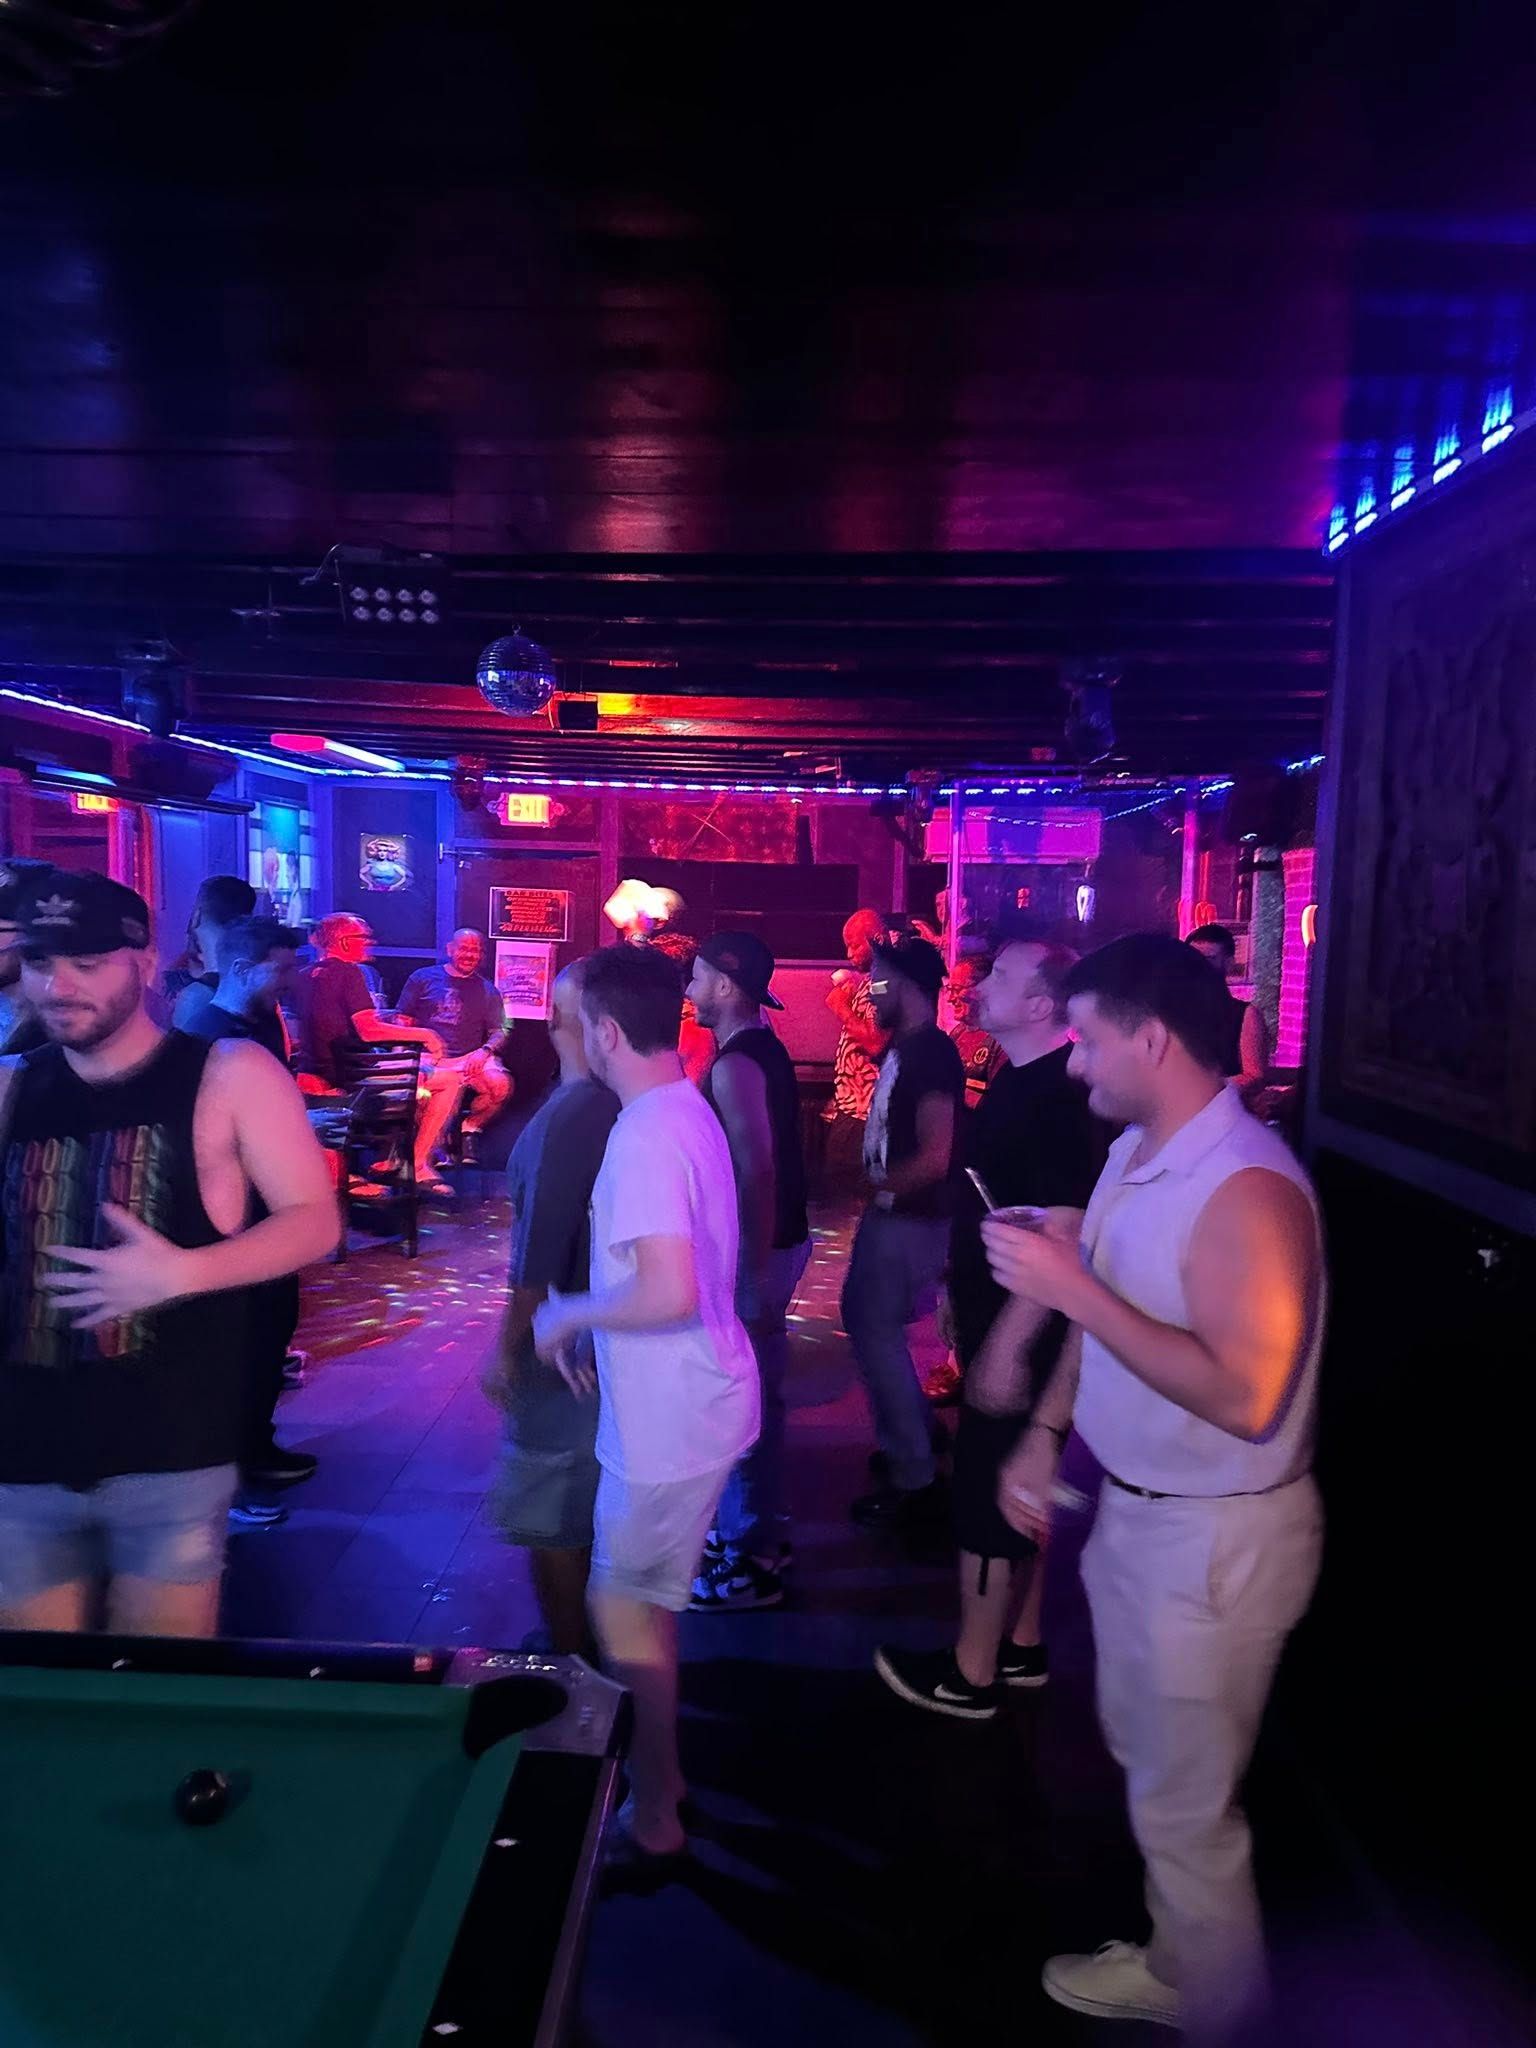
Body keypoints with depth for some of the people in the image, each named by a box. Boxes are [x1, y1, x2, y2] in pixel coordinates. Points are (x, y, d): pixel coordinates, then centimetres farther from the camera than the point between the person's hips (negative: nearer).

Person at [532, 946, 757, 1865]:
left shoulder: (645, 1137, -25)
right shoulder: (688, 1108, 6)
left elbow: (670, 1294, -32)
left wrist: (567, 1313, -17)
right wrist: (595, 1321, 13)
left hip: (672, 1414, -10)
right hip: (686, 1395, 10)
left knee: (624, 1612, 7)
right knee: (646, 1599, 23)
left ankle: (653, 1819, 24)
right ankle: (660, 1768, 40)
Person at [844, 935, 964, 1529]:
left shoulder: (931, 1054, -20)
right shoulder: (902, 1048, 9)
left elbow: (935, 1157, -26)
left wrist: (881, 1185, -14)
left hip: (911, 1219, -10)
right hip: (887, 1213, 10)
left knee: (877, 1334, -2)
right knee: (863, 1318, 20)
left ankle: (913, 1482, 12)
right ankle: (912, 1437, 37)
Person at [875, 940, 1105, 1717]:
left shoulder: (1056, 1098, -23)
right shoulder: (1018, 1078, 7)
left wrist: (1007, 1344, -26)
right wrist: (959, 1285, 21)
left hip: (1019, 1331, -9)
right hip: (995, 1318, 9)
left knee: (991, 1496, 4)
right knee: (1010, 1490, 20)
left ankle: (970, 1674, 21)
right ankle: (1021, 1645, 36)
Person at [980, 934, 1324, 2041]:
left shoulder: (1246, 1187, -27)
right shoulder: (1134, 1155, 2)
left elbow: (1245, 1398, -32)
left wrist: (1072, 1285, -31)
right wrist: (1045, 1431, 9)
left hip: (1213, 1537, -9)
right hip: (1131, 1510, 9)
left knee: (1185, 1806, 10)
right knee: (1146, 1757, 26)